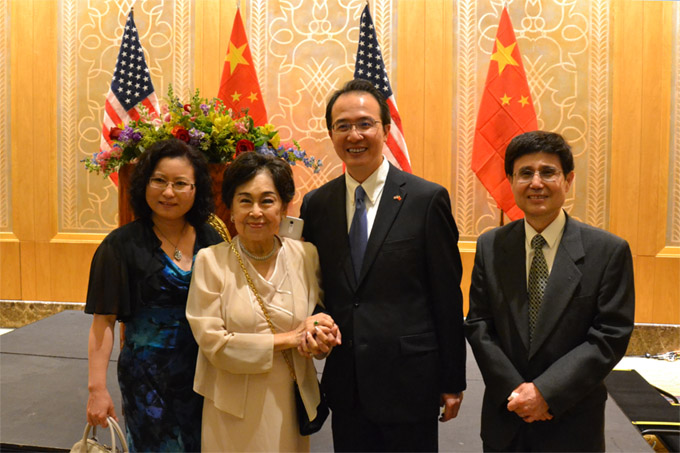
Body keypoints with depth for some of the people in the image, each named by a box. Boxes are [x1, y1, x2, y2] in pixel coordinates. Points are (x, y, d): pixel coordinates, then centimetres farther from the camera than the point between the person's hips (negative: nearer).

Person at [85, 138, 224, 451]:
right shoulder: (122, 245, -10)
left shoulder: (210, 240, -2)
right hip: (148, 377, -3)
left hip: (204, 374, 3)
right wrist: (97, 388, -12)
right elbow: (104, 321, -9)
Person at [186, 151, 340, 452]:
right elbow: (214, 343, -14)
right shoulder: (210, 261, -11)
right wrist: (290, 338, -17)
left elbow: (324, 321, 6)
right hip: (234, 410, -2)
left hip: (292, 404, 3)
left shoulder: (306, 255, -3)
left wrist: (320, 336, -17)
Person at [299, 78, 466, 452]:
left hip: (409, 382, -3)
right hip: (345, 385, 4)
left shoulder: (427, 199, -9)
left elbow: (447, 297, -7)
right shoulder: (315, 204, 3)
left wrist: (453, 381, -3)